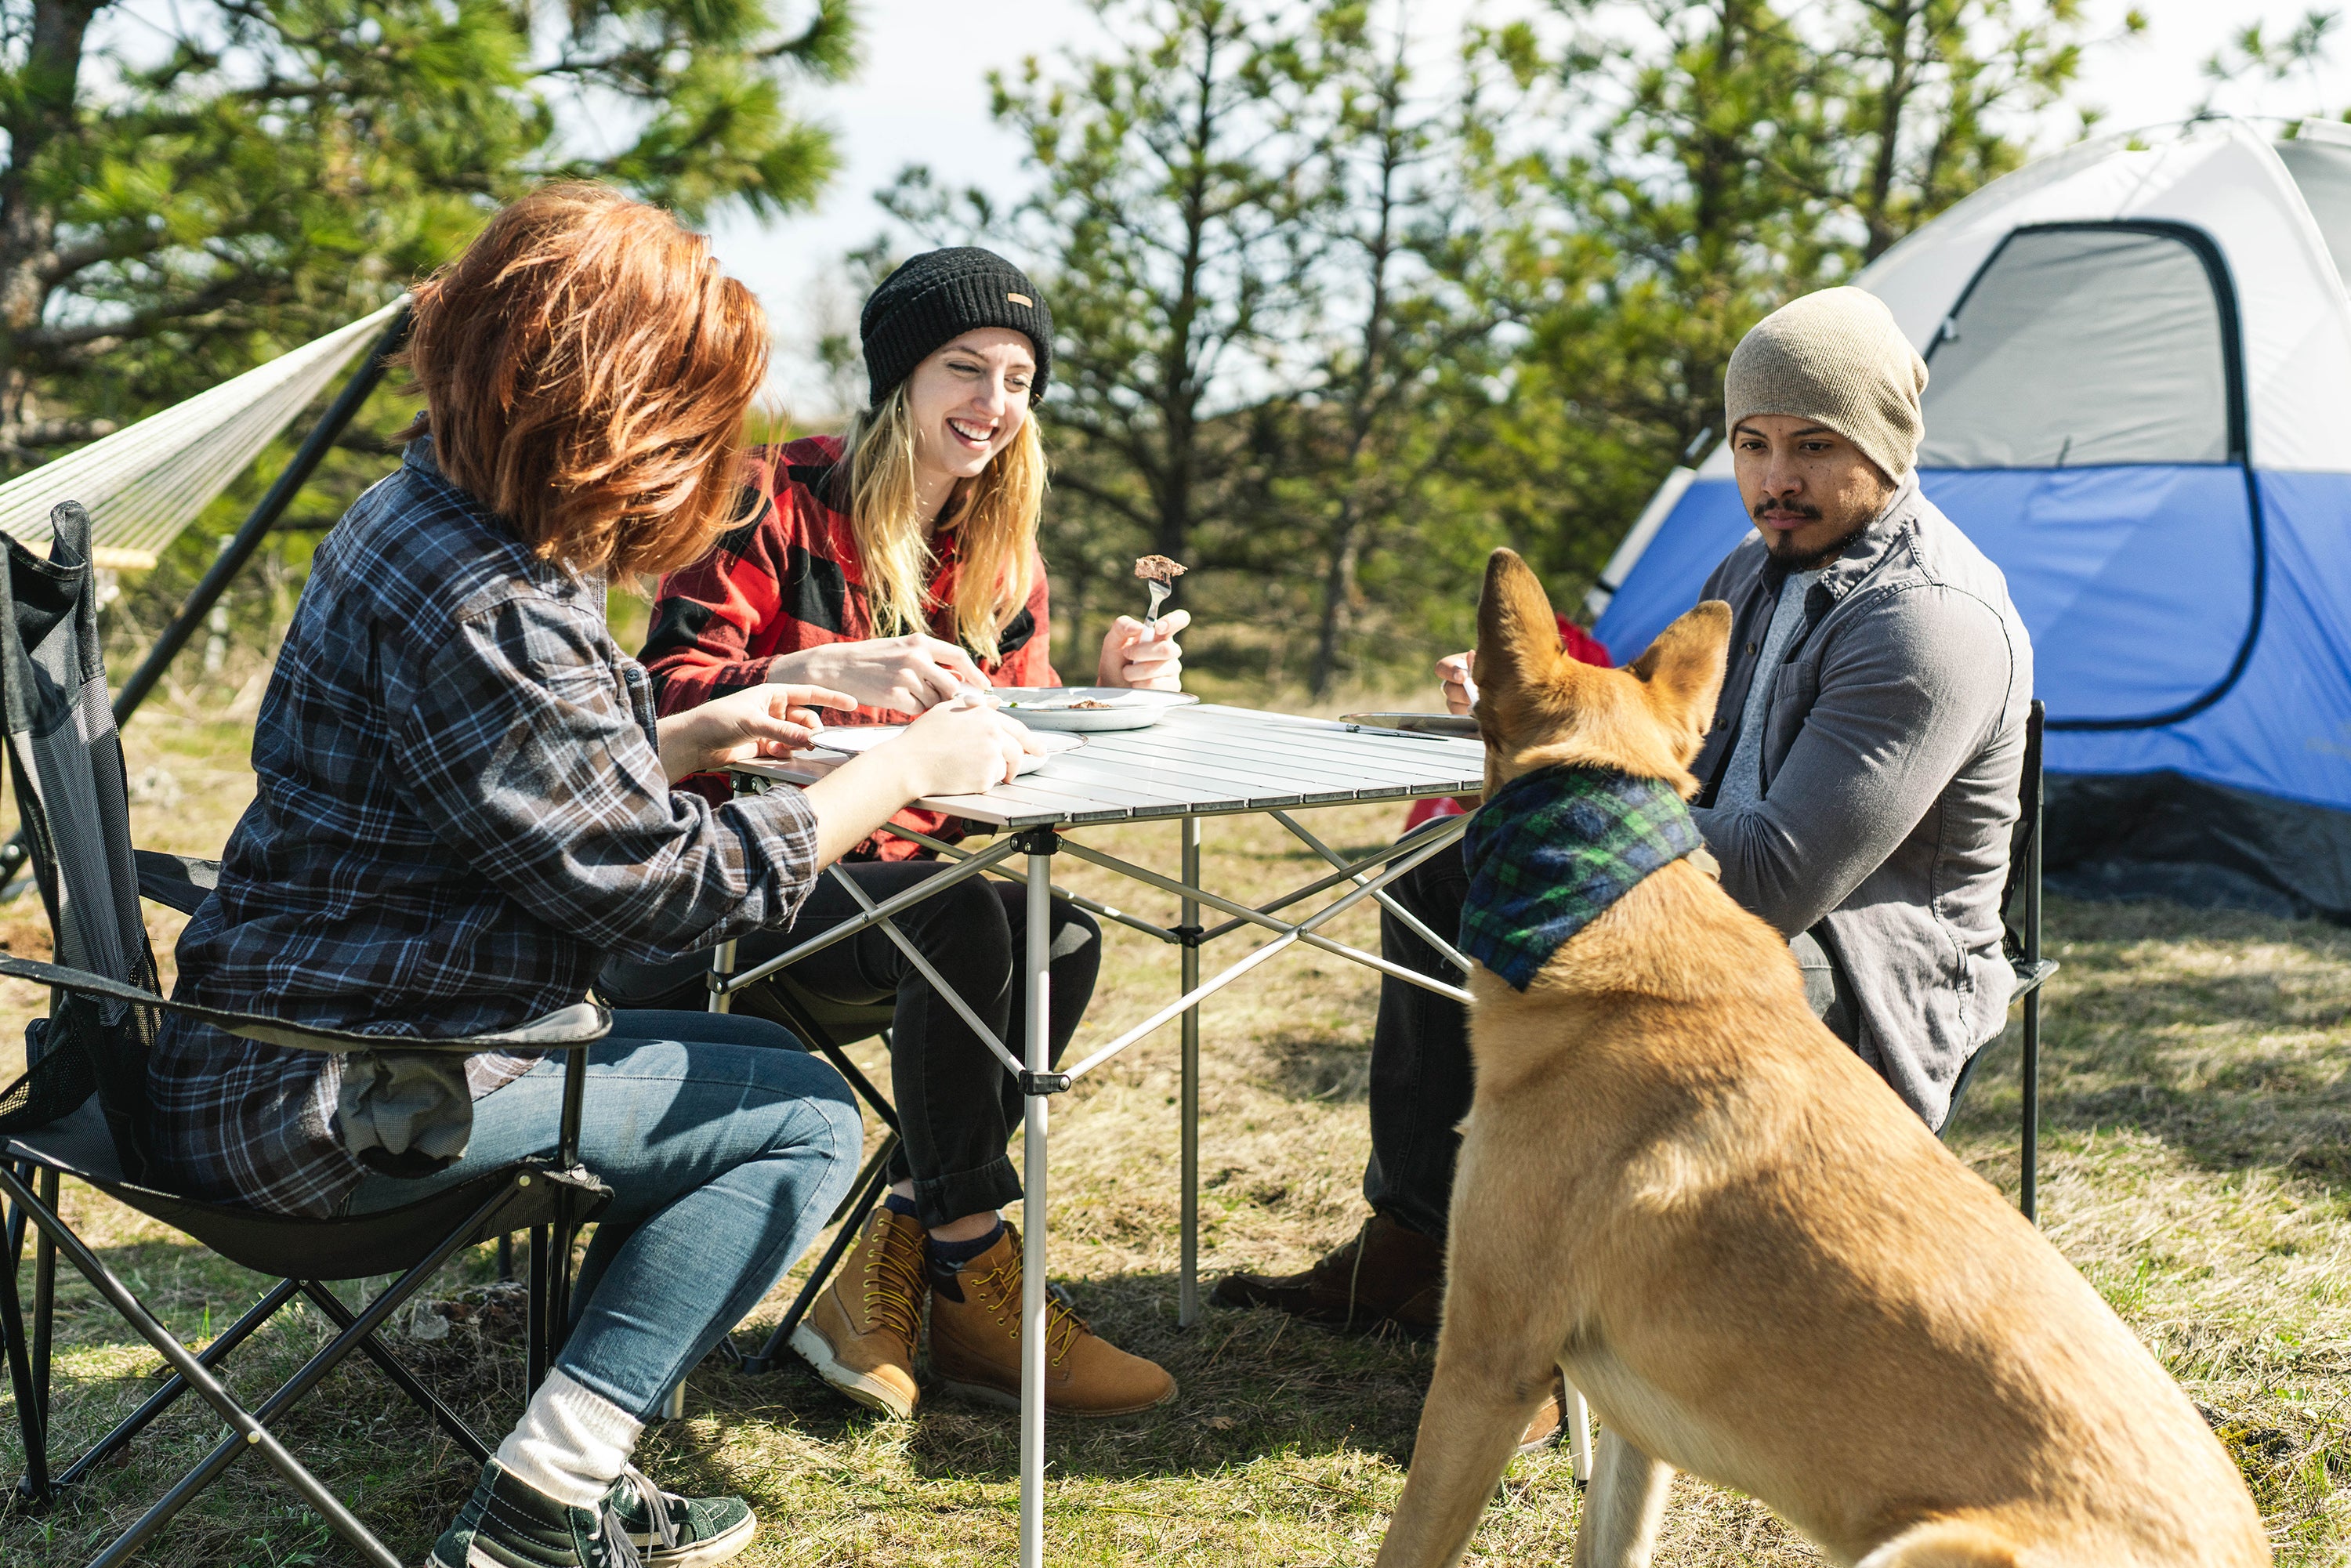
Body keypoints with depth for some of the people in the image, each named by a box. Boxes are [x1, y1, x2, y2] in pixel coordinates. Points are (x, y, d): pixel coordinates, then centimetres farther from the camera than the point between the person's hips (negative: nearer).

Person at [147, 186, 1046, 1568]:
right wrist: (910, 769, -11)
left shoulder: (429, 518, 10)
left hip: (322, 1030, 11)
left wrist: (691, 738, 13)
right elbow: (662, 883, -20)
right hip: (327, 1101, -11)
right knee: (805, 1117, -6)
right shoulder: (479, 605, -24)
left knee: (750, 1055, 21)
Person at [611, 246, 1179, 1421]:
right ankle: (971, 1284, -22)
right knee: (968, 918, -33)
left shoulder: (1000, 555, 12)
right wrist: (832, 671, -35)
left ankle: (882, 1275, -19)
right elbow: (665, 697, -18)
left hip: (906, 872, 6)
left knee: (1063, 938, -26)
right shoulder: (777, 502, -7)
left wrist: (1110, 691, -9)